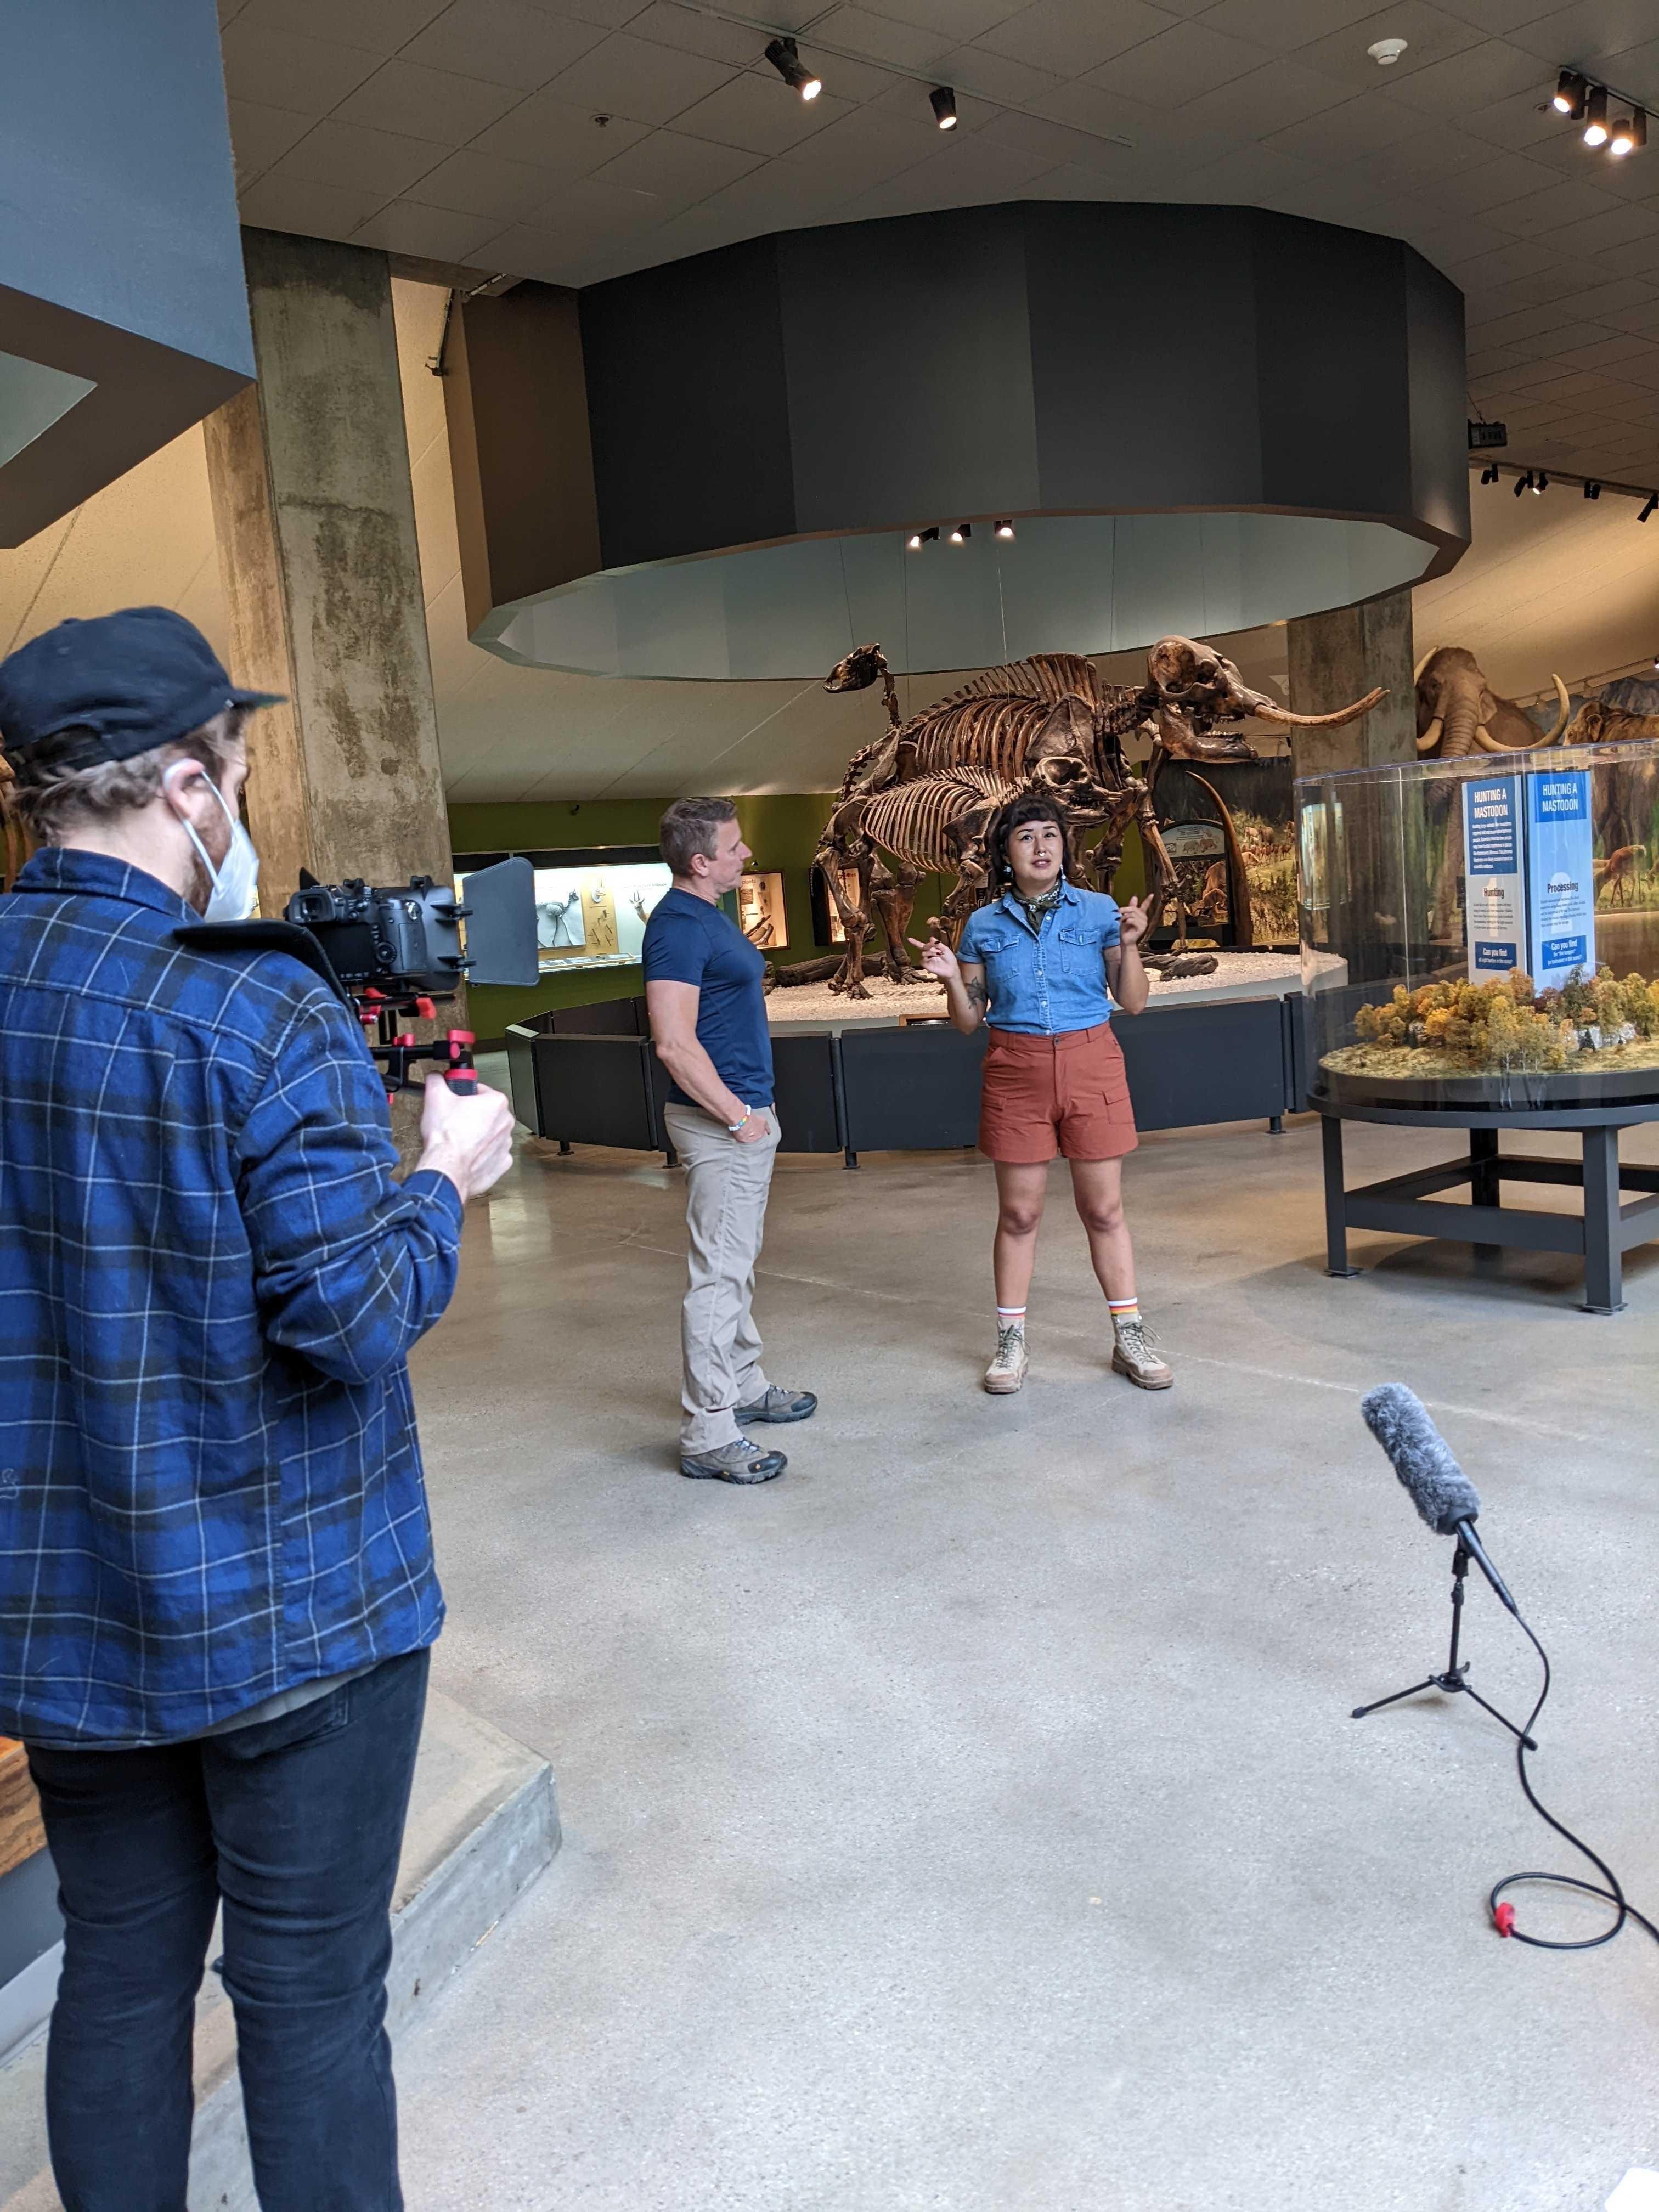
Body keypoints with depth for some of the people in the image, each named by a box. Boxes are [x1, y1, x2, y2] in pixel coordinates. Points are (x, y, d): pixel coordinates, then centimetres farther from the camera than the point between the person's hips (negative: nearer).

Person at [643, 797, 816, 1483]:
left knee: (739, 1262, 19)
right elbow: (674, 1043, -25)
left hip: (746, 1114, 11)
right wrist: (737, 1115, -19)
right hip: (721, 1121, -11)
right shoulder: (679, 925, -18)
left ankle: (743, 1386, 33)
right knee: (720, 1272, -7)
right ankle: (707, 1434, -2)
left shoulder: (707, 914, 14)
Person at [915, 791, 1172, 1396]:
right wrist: (951, 978, -10)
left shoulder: (1099, 911, 2)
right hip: (1016, 1070, 1)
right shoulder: (984, 926, 5)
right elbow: (968, 1021, 8)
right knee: (1018, 1213, 6)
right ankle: (1011, 1343, 17)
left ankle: (1130, 1337, 16)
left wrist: (1129, 945, -12)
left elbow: (1133, 1002, 3)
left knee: (1104, 1208, 5)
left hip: (1091, 1063, 0)